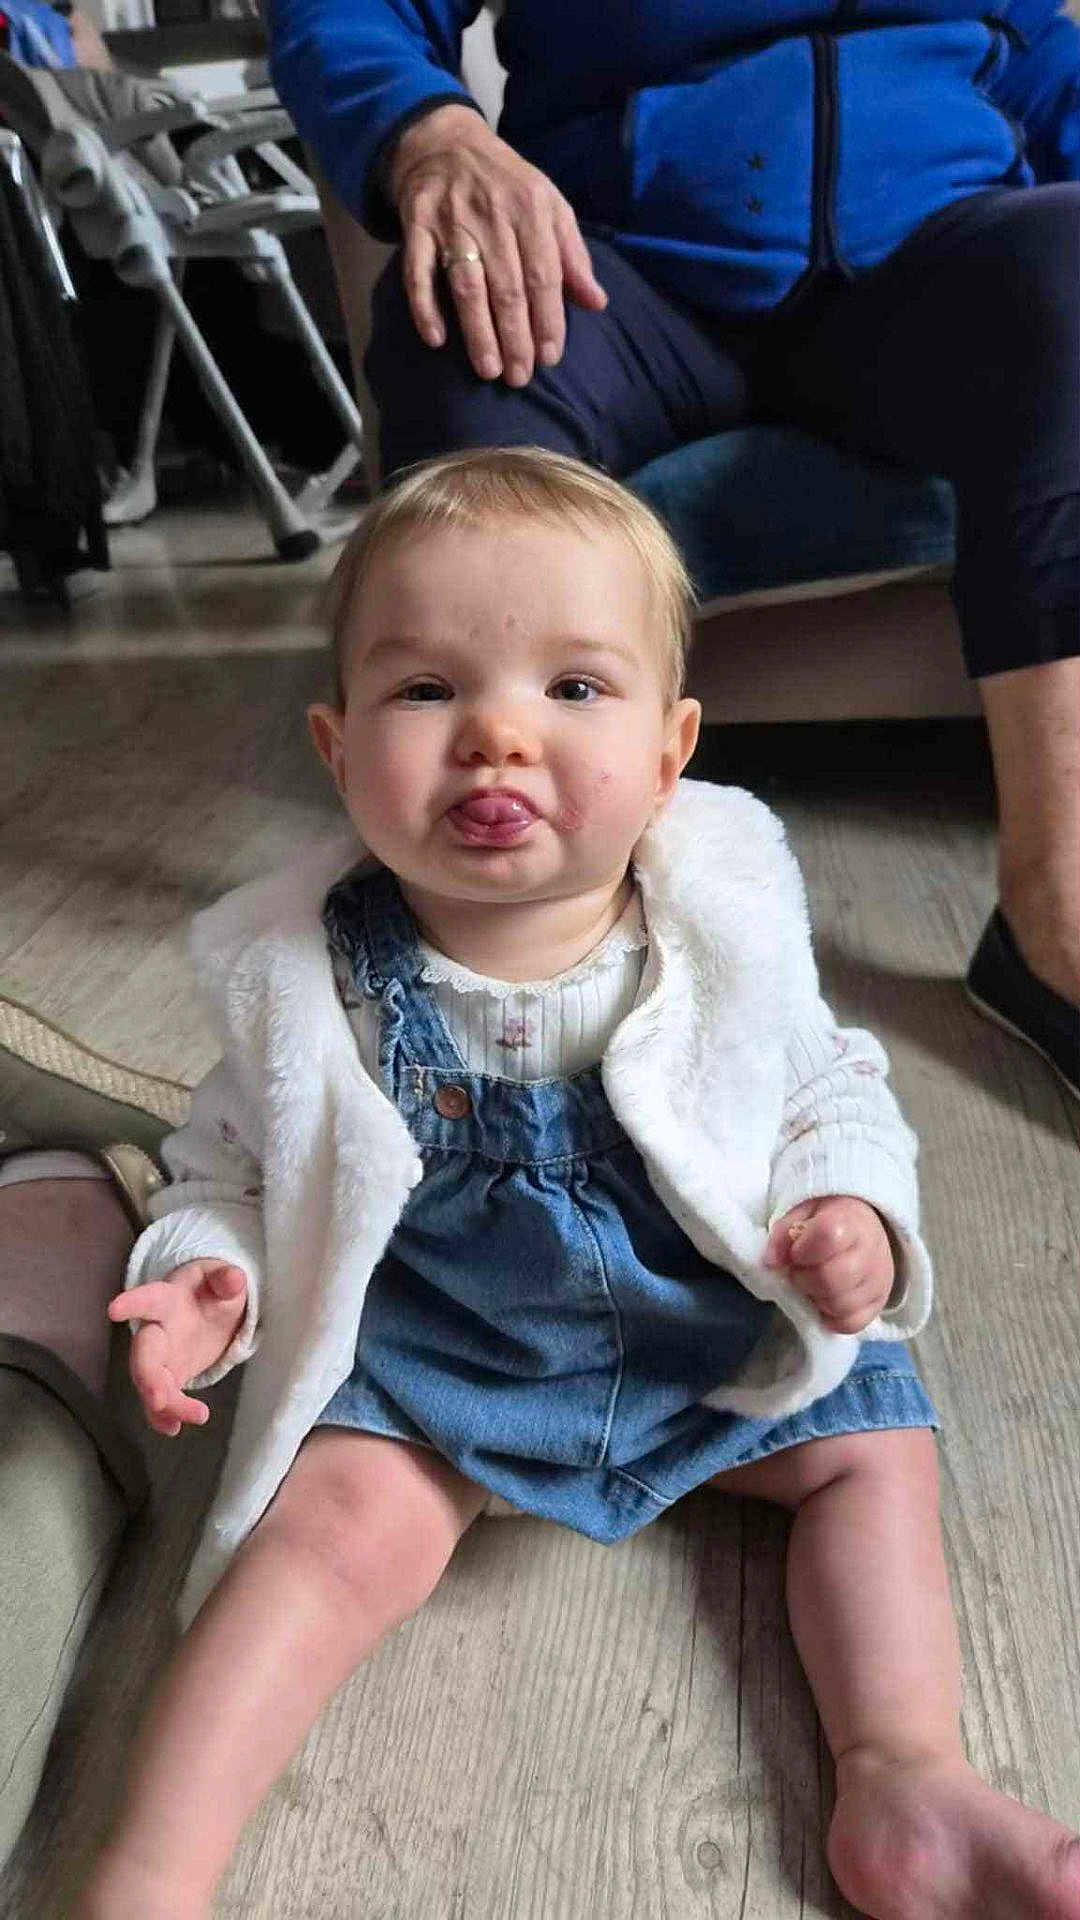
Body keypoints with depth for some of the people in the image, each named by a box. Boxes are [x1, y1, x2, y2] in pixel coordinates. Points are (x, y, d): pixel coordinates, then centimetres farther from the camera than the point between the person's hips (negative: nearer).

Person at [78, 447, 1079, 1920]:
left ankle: (904, 1776, 8)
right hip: (424, 1343, -2)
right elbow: (233, 1159, -1)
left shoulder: (729, 924, -17)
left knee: (878, 1449, 0)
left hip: (715, 1323, 3)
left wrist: (852, 1212, -18)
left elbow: (830, 1092, 0)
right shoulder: (304, 976, -19)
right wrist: (205, 1263, -21)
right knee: (341, 1520, -19)